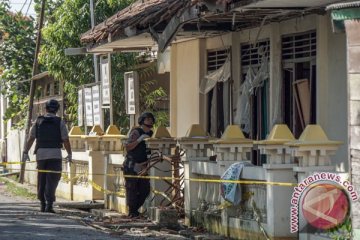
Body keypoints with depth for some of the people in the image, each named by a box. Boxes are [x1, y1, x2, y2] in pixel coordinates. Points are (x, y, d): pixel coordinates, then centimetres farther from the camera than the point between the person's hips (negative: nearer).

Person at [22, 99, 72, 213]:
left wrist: (25, 152, 9)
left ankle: (42, 204, 15)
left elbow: (30, 139, 2)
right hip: (55, 154, -2)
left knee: (41, 180, 13)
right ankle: (49, 205, -13)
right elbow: (66, 140, -6)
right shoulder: (60, 122, -2)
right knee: (52, 180, -3)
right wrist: (69, 154, 5)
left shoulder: (38, 121, 4)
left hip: (41, 153, 2)